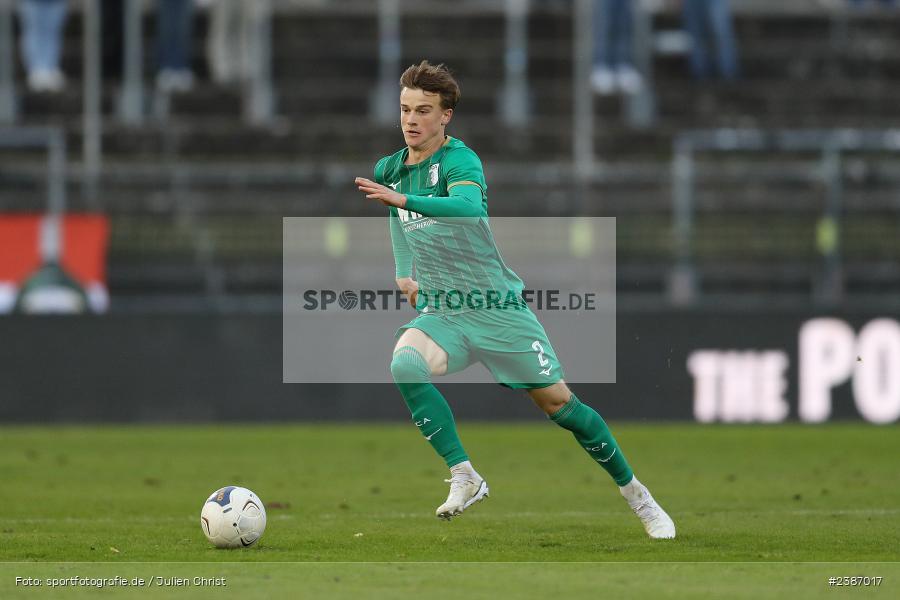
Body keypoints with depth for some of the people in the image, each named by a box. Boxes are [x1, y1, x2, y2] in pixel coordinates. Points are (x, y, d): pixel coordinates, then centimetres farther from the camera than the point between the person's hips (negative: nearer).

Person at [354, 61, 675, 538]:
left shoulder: (459, 160, -14)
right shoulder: (389, 170, 6)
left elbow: (469, 207, -38)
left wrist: (401, 199, -49)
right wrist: (403, 273, 13)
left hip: (497, 308, -5)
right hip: (441, 312, 5)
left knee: (558, 403, 0)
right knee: (405, 363, -28)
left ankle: (637, 495, 19)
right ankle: (464, 477, -21)